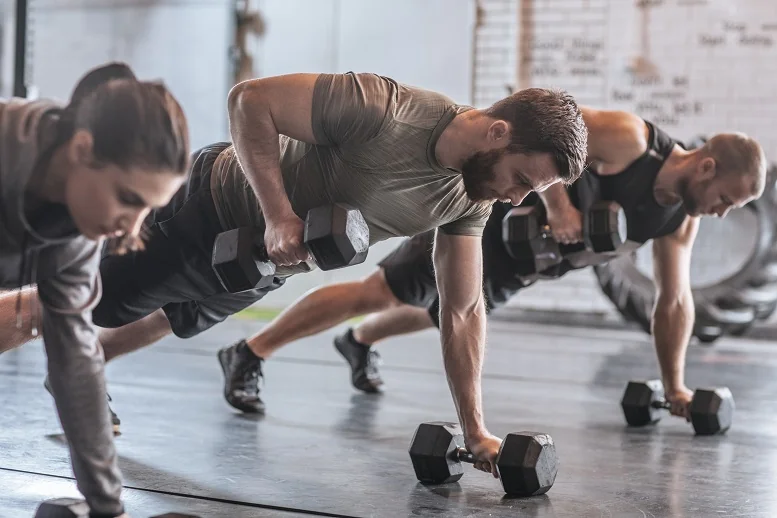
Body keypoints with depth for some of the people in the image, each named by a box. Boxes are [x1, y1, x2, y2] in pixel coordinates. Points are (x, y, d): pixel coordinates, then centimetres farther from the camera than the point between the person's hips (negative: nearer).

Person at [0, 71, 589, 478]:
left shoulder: (472, 197, -16)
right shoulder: (384, 110, -38)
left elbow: (463, 309, -8)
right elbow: (250, 99, -32)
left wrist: (476, 429, -12)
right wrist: (278, 216, -39)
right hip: (210, 209, -7)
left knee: (174, 324, 31)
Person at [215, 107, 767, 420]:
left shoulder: (682, 216, -6)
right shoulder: (627, 137, -29)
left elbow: (675, 298, 3)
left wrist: (676, 385, 4)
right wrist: (558, 204, -35)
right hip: (493, 215, -8)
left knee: (440, 314, 29)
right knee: (376, 293, -5)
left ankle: (360, 343, 57)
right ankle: (248, 353, 5)